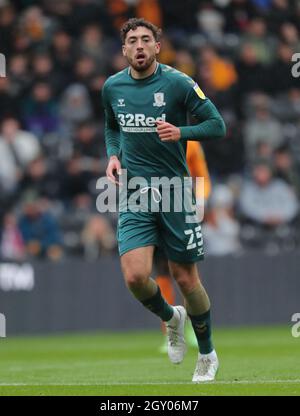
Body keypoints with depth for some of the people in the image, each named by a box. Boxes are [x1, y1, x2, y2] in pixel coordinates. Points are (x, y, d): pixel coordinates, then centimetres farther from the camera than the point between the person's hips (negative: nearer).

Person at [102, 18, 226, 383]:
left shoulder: (177, 83, -8)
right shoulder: (112, 87, 5)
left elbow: (217, 125, -5)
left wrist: (180, 132, -22)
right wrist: (113, 156, 5)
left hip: (174, 189, -2)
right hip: (134, 191, 2)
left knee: (185, 279, 2)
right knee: (135, 276, -15)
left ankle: (207, 355, 24)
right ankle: (171, 318, 19)